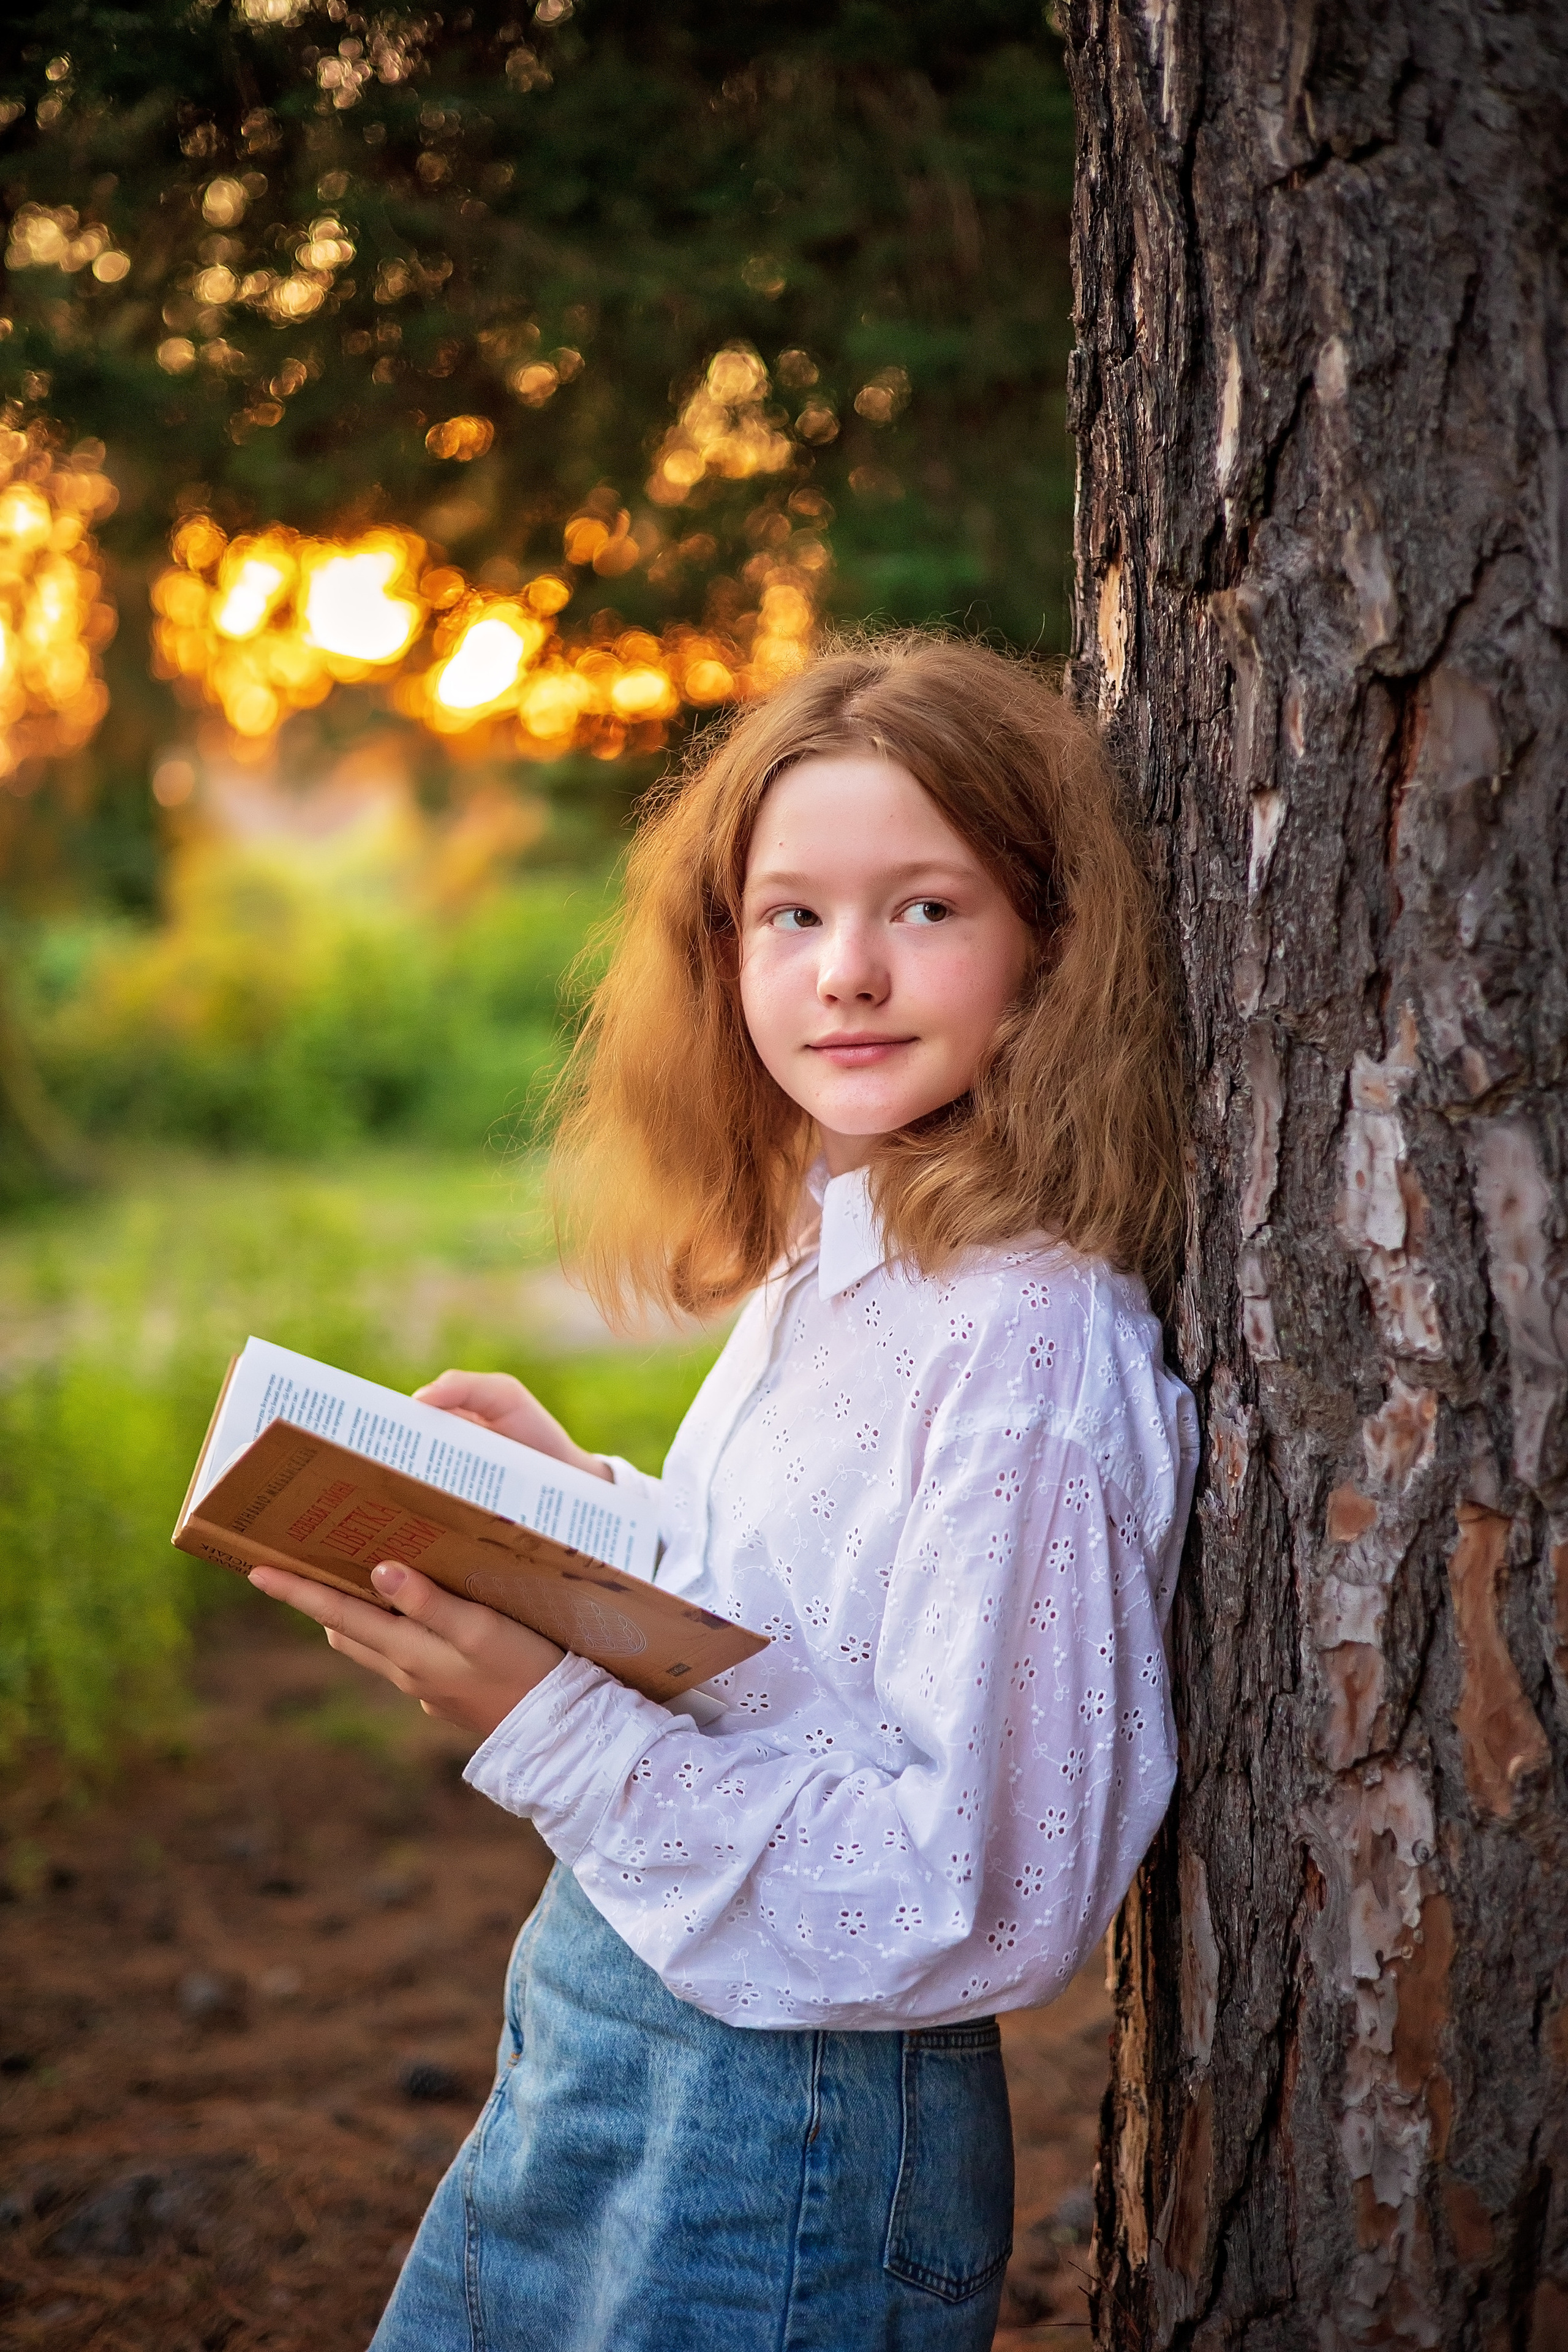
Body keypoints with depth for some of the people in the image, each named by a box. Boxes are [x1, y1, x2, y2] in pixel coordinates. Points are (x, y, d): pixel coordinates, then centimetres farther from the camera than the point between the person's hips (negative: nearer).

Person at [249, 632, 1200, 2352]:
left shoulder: (1025, 1348, -23)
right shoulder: (814, 1267, 4)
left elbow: (988, 1900, -24)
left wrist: (554, 1722, -27)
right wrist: (573, 1501, 2)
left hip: (785, 2155, -8)